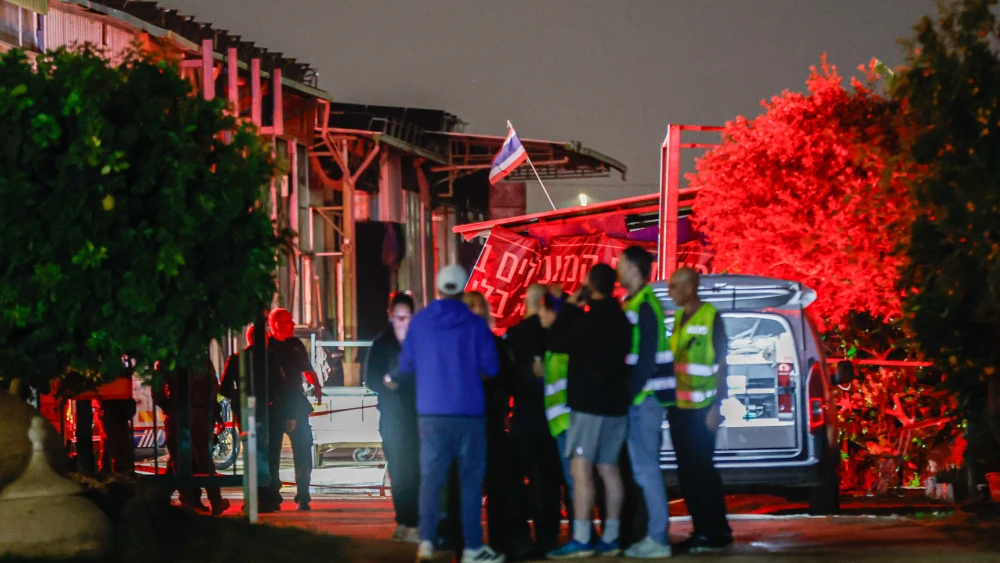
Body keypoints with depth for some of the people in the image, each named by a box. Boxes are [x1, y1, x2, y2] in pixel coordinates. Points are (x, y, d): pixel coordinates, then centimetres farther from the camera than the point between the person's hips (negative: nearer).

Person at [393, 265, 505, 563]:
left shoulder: (419, 322, 2)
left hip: (431, 413, 2)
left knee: (431, 478, 4)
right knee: (471, 479, 5)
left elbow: (406, 366, 8)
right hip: (469, 413, -2)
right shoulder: (475, 324, -4)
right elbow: (491, 367, -5)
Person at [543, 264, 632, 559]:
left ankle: (581, 540, -17)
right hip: (615, 402, 9)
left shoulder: (592, 319, -16)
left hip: (589, 403, -9)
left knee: (581, 468, -10)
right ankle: (610, 538, 9)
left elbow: (556, 343, -9)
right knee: (609, 469, 10)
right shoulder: (620, 319, 12)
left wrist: (570, 306, -3)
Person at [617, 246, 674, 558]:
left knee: (645, 467, -8)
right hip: (642, 396, 10)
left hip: (644, 396, -10)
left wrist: (631, 393, -19)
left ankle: (657, 539, -7)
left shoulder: (644, 306, -14)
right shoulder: (636, 303, 16)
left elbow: (646, 357, -20)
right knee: (646, 467, 13)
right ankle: (656, 532, 17)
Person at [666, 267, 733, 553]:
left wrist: (716, 406, -15)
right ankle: (701, 530, 12)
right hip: (678, 407, 7)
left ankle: (719, 533, -2)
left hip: (700, 409, -7)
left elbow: (721, 364, -9)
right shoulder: (679, 318, 13)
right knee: (687, 472, 6)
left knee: (701, 470, -7)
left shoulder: (710, 318, -7)